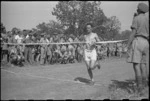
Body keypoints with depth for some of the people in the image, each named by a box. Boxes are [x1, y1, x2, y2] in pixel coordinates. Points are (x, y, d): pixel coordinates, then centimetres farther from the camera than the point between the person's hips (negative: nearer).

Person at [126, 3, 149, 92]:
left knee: (136, 63, -10)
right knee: (143, 63, 7)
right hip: (145, 43, 7)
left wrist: (128, 44, -10)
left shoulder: (136, 18, -3)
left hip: (137, 41, -7)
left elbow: (133, 33, -11)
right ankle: (144, 84, 3)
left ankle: (139, 85, -19)